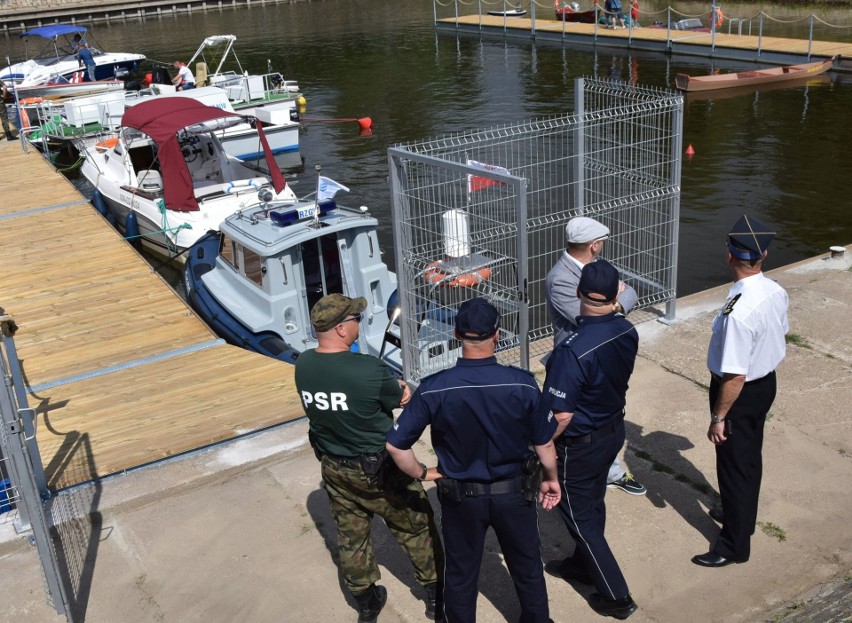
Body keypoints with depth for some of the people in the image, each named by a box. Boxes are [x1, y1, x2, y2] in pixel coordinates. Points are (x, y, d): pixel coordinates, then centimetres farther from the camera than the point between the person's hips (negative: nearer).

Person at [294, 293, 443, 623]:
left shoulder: (303, 365, -10)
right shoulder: (369, 369, -30)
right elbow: (400, 400, -11)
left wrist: (392, 386, 1)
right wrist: (399, 388, 10)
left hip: (334, 468, 6)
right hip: (379, 468, -5)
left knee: (351, 536, 21)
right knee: (416, 528, 17)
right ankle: (436, 593, 34)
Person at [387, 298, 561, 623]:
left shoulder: (433, 389, -22)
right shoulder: (522, 384, -21)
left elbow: (395, 445, -18)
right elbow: (544, 443, -8)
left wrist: (422, 473, 0)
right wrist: (551, 479, 10)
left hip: (461, 496, 0)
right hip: (514, 492, 1)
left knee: (460, 574, 21)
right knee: (527, 568, 24)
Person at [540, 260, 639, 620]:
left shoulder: (574, 350, -34)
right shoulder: (627, 331, -11)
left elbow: (561, 415, -29)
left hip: (580, 445, -7)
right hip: (614, 429, 7)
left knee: (579, 515, 11)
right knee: (593, 502, 26)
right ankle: (583, 564, 48)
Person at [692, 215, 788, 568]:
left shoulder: (739, 311, -35)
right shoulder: (776, 292, -8)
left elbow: (735, 375, -30)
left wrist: (719, 417, -19)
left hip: (741, 394, -8)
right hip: (767, 382, 9)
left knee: (734, 466, 8)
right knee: (751, 456, 26)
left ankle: (735, 545, 24)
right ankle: (743, 516, 48)